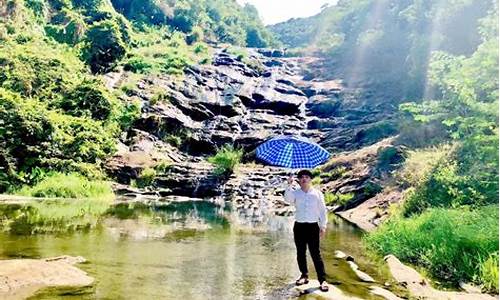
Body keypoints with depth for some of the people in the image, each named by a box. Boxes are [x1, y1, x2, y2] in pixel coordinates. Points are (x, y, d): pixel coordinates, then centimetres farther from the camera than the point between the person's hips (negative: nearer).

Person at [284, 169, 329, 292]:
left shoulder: (317, 193, 3)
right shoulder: (295, 192, 4)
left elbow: (322, 210, 4)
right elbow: (288, 199, -18)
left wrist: (323, 226, 1)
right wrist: (289, 185, -24)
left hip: (313, 226, -2)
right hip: (299, 226, 2)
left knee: (315, 253, -6)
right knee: (300, 253, 9)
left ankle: (322, 280, -1)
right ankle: (304, 276, 23)